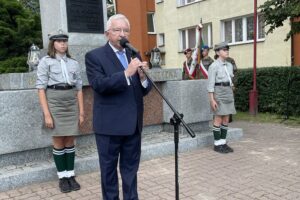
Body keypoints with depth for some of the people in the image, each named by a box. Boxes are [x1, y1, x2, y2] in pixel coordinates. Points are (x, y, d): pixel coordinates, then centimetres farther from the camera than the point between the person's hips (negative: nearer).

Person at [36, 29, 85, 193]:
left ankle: (71, 175, 18)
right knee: (58, 142, 5)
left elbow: (79, 88, 9)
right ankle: (62, 177, 16)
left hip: (72, 104, 3)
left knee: (70, 141, 8)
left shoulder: (74, 63, 8)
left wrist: (81, 111, 5)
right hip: (54, 103, -3)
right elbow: (41, 88, -6)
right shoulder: (45, 62, -2)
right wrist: (47, 113, -13)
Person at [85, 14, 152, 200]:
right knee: (109, 169, 10)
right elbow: (99, 85, -19)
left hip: (133, 123, 5)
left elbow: (144, 90, 7)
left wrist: (143, 76, -15)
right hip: (109, 124, -4)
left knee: (131, 168, 15)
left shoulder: (134, 55, 11)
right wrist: (127, 73, -28)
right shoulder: (94, 56, -4)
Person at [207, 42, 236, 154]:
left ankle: (223, 143, 15)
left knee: (226, 119, 7)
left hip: (228, 93, 7)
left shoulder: (229, 65, 14)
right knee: (218, 119, -4)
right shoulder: (213, 66, -9)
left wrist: (231, 96, 16)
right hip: (218, 93, -7)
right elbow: (210, 84, -12)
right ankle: (217, 145, 5)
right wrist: (212, 99, -18)